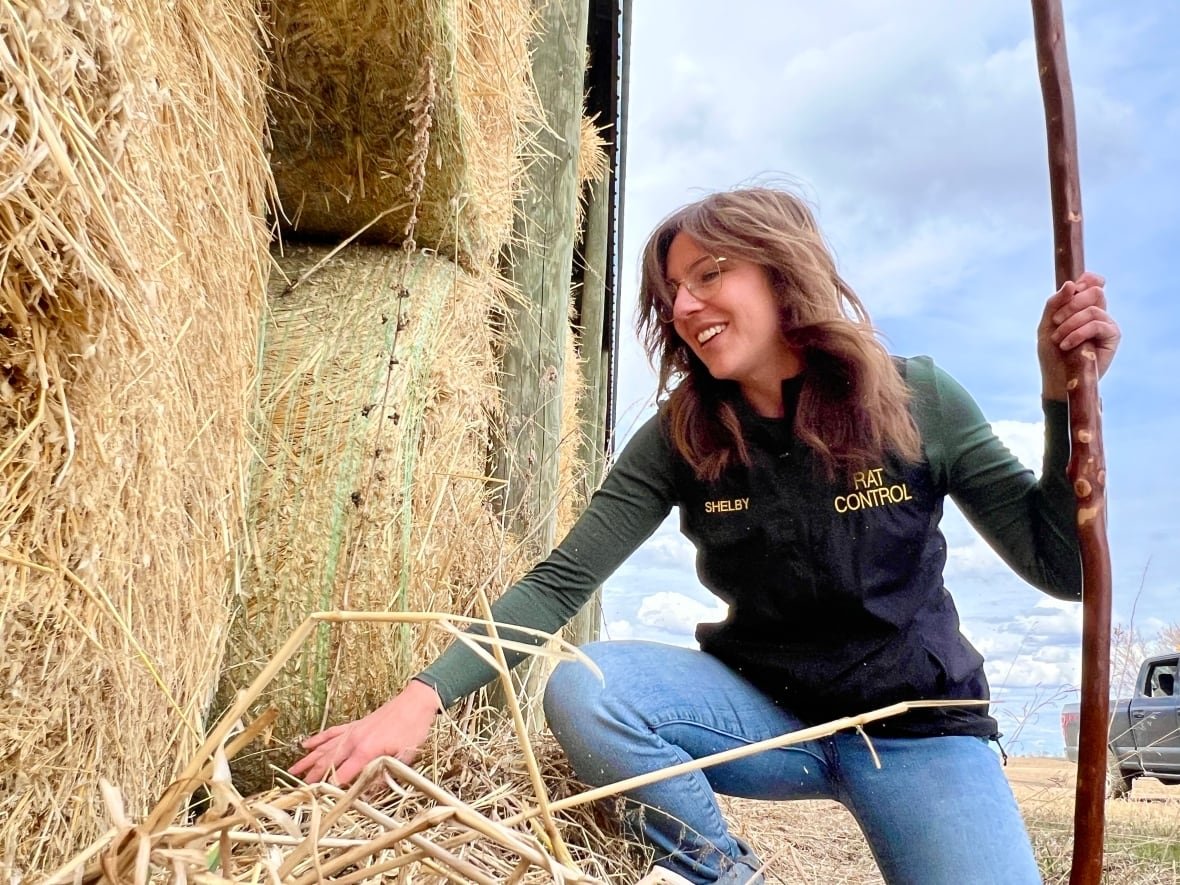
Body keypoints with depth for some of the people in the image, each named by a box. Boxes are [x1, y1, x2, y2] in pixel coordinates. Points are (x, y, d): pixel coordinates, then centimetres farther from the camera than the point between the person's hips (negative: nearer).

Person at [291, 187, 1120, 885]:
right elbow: (560, 580, -13)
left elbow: (1061, 569, -8)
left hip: (919, 728, 0)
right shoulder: (682, 438, -8)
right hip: (766, 711, 1)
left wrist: (1064, 396, -22)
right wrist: (423, 698, -25)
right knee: (583, 689, -25)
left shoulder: (917, 401, -11)